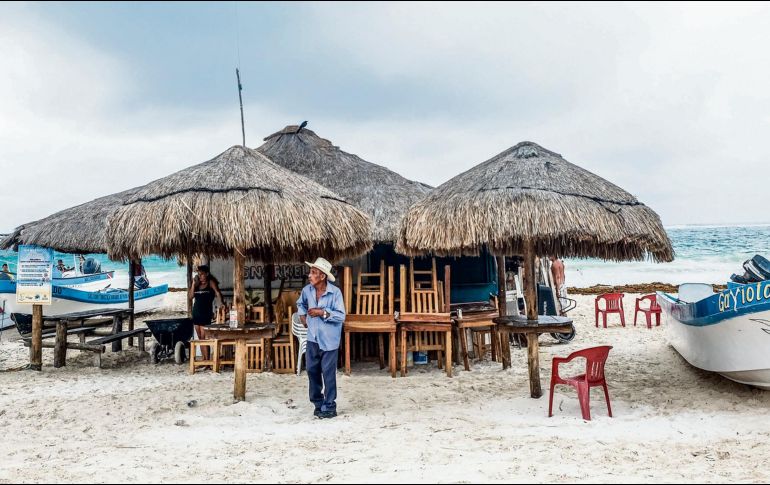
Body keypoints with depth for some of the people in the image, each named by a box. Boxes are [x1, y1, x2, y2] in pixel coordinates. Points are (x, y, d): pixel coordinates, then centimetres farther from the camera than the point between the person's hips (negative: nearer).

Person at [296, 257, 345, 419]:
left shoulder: (335, 292, -16)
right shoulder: (307, 290, 0)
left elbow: (341, 316, -17)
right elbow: (300, 304, 23)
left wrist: (323, 313, -24)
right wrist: (302, 316, 9)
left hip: (329, 340, -5)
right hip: (312, 338, 5)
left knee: (328, 374, -1)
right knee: (312, 371, 11)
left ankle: (329, 407, 8)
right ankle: (318, 403, 26)